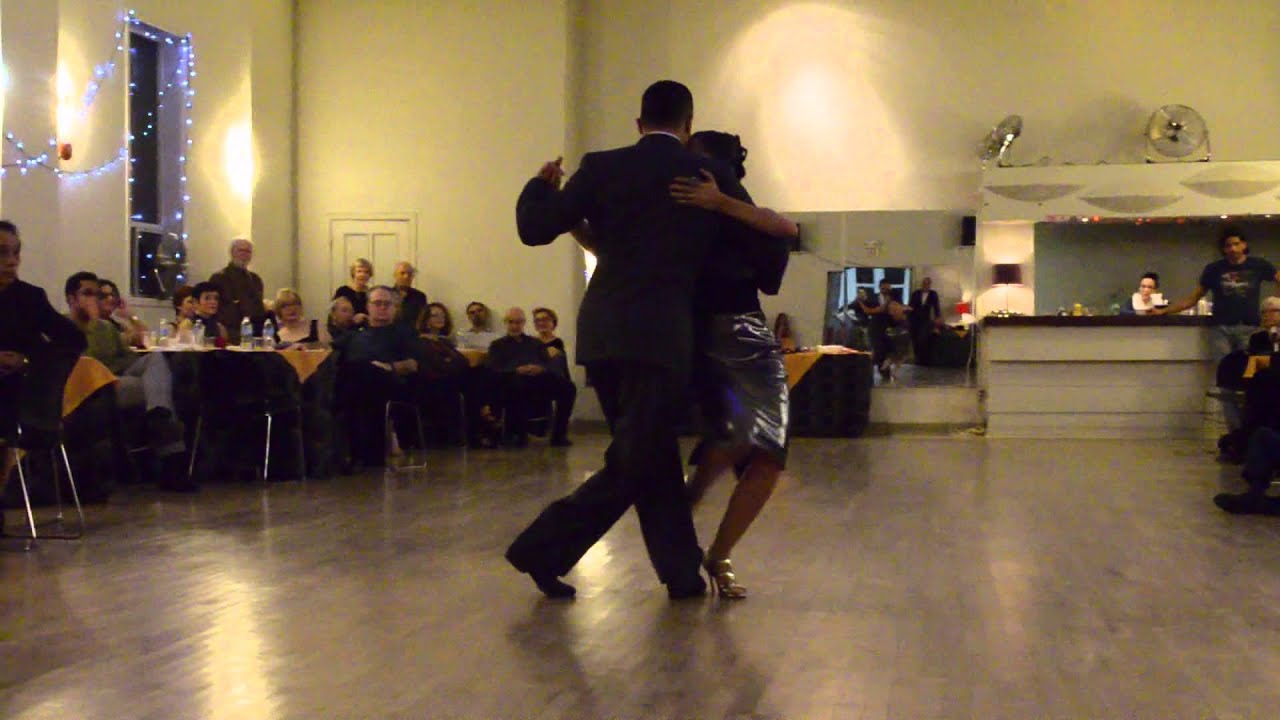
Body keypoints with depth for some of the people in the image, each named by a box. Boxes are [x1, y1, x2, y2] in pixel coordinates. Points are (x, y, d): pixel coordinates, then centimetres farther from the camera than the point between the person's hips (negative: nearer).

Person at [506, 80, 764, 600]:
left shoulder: (601, 167, 7)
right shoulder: (709, 175, 6)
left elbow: (534, 228, 5)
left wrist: (542, 184, 24)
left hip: (603, 332, 5)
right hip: (660, 335, -4)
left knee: (651, 456, 15)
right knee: (633, 464, 1)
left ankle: (681, 570, 18)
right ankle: (544, 549, -5)